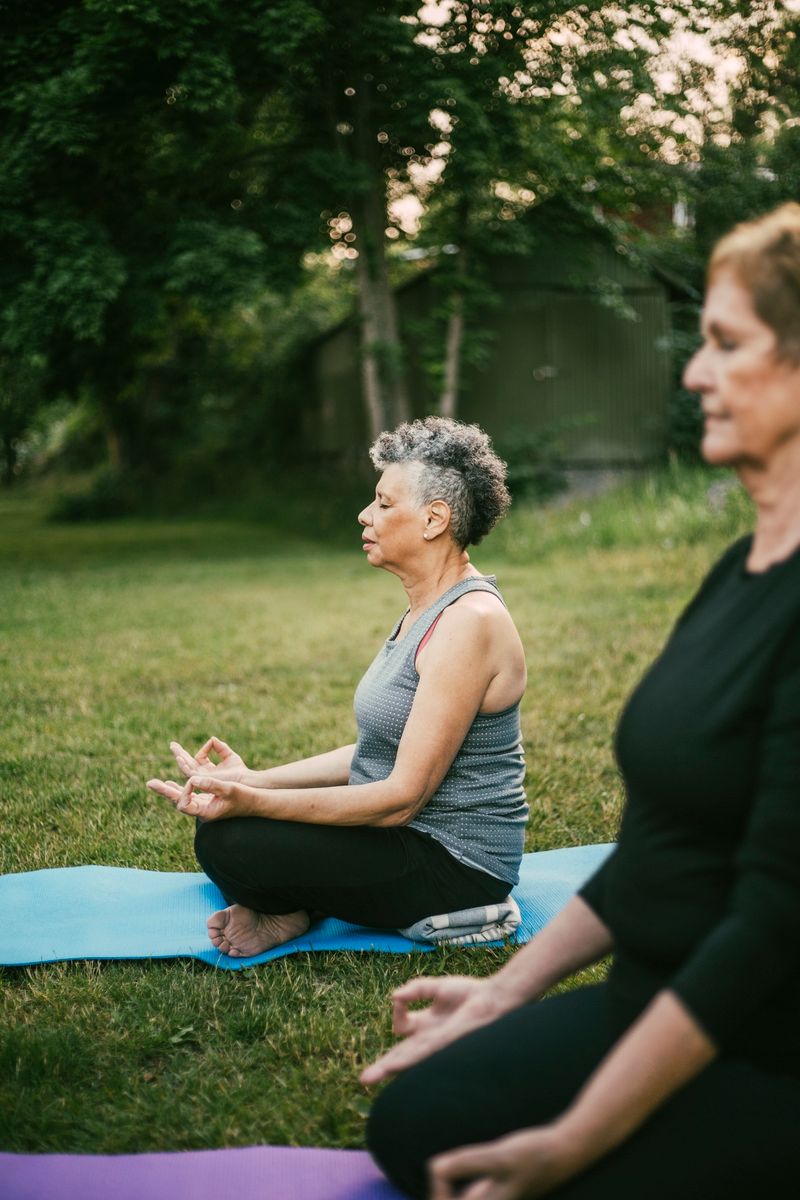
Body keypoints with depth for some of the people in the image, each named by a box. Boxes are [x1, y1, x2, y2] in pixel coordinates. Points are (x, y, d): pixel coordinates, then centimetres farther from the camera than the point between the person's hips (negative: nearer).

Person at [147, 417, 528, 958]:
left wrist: (253, 802, -30)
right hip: (414, 833, 10)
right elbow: (380, 753, 12)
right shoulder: (428, 609, 9)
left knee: (226, 842, -22)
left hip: (454, 862, -10)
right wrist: (253, 780, 3)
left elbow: (402, 797, -25)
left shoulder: (469, 622, -23)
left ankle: (289, 915, 2)